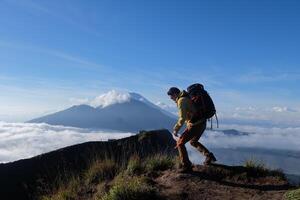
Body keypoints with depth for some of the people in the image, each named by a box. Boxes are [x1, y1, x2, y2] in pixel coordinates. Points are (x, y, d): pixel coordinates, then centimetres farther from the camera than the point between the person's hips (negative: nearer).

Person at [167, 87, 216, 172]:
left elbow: (182, 118, -20)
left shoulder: (181, 101, -14)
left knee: (180, 143, -1)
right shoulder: (187, 98, 17)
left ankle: (186, 166, 1)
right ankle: (209, 156, 22)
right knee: (193, 142, 29)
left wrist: (176, 129, -8)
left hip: (195, 125, -10)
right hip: (202, 123, 10)